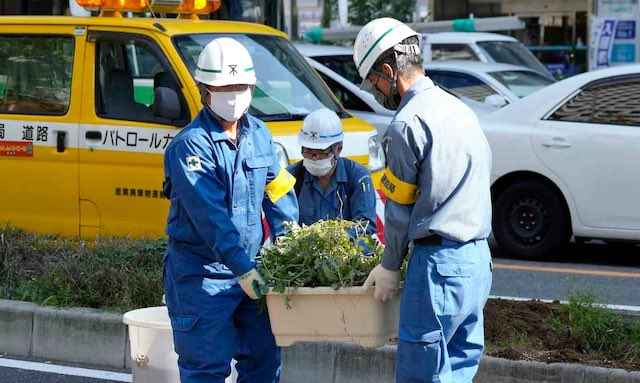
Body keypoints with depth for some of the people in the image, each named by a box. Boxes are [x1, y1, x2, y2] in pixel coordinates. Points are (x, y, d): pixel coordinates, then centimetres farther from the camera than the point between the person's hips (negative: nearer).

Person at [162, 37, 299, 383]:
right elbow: (210, 215, -23)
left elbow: (279, 194, 11)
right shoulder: (190, 145, -15)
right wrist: (242, 267, -28)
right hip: (201, 273, -7)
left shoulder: (259, 134, 8)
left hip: (249, 267, 7)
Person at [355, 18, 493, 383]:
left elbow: (399, 206, -6)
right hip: (479, 259, 9)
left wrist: (390, 266, 7)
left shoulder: (408, 123, -12)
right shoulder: (460, 109, 14)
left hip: (439, 262, -9)